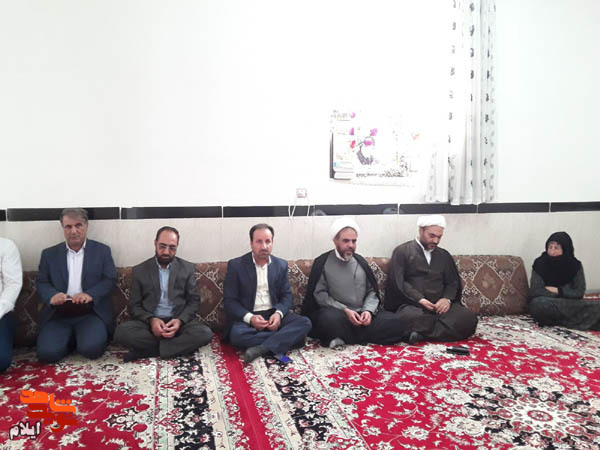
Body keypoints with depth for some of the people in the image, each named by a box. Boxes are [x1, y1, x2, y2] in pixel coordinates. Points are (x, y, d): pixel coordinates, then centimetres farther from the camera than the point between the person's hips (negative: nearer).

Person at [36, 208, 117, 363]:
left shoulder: (102, 251, 8)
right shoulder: (49, 254, 13)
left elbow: (110, 279, 1)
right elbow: (41, 283, 7)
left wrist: (90, 294, -18)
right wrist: (52, 295, -16)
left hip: (91, 313, -1)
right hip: (58, 315, 2)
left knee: (92, 348, -26)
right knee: (47, 353, -22)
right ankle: (71, 340, 11)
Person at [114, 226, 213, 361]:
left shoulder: (187, 268, 5)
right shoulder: (139, 270, 5)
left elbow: (194, 300, 4)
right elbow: (134, 306, 4)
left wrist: (180, 320, -17)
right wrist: (151, 320, -17)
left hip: (179, 321, 0)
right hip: (149, 322, 0)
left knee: (205, 333, -30)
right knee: (121, 331, -30)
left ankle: (146, 351, -20)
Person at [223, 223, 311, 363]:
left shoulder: (281, 265, 7)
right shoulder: (235, 265, -3)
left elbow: (286, 295, 7)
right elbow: (229, 300, -5)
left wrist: (278, 314, -16)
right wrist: (250, 318, -21)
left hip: (274, 315, 3)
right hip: (246, 317, -3)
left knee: (305, 322, -21)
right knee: (237, 334, -35)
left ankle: (261, 348, -30)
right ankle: (284, 339, -19)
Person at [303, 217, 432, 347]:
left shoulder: (360, 262, 13)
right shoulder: (322, 263, 0)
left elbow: (372, 291, 13)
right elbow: (319, 294, -6)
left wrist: (368, 311, -7)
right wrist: (344, 310, -15)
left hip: (362, 314, 4)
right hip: (337, 314, -4)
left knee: (394, 321, -17)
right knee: (330, 318, -38)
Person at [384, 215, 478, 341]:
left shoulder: (445, 255, 22)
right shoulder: (402, 251, 7)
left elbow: (453, 282, 19)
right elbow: (398, 282, -3)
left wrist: (447, 299, -4)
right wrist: (419, 299, -17)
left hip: (440, 305, 5)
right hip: (411, 305, -4)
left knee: (469, 318, -25)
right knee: (414, 319, -40)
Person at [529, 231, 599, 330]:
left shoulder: (575, 265, -2)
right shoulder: (540, 264, -9)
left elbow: (579, 292, -2)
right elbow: (534, 292, -16)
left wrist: (558, 291, -13)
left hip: (570, 305, 1)